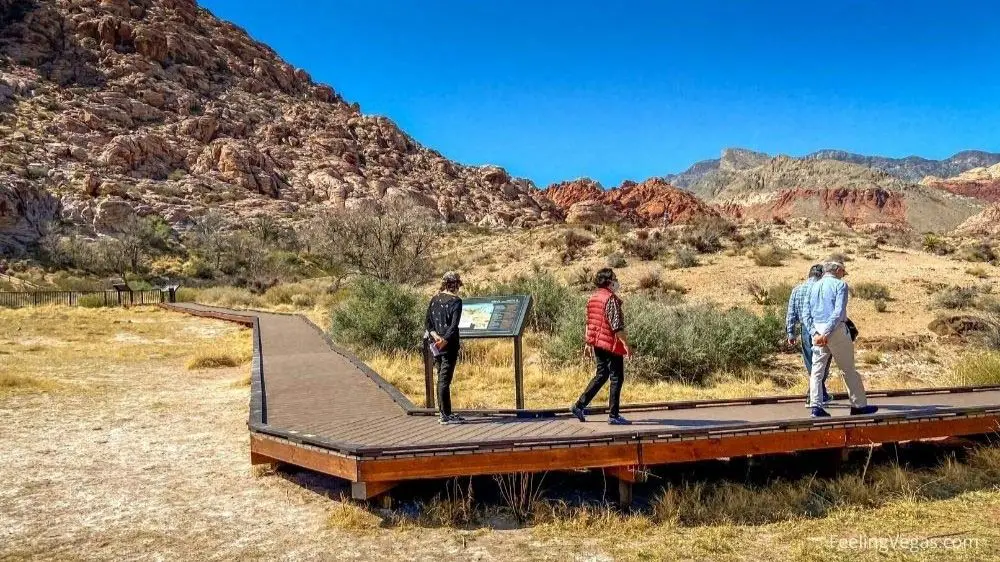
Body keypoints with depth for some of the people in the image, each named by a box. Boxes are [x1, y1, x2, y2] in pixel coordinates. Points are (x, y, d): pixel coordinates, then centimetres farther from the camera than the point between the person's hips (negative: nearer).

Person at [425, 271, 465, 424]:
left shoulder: (434, 300, 10)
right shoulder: (456, 301, -10)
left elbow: (428, 323, 5)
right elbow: (454, 326, -18)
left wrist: (435, 336, -8)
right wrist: (444, 341, -19)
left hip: (435, 346, 6)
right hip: (449, 346, -6)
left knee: (441, 379, 14)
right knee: (445, 380, -5)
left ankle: (444, 413, 20)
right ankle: (446, 415, -1)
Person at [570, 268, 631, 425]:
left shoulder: (593, 297, 10)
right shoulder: (611, 298, -15)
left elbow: (589, 321, 15)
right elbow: (616, 325, -19)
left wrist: (588, 343, 21)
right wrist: (624, 343, -16)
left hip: (597, 342, 8)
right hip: (611, 343, -8)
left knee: (601, 375, 18)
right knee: (617, 377, 0)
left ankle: (579, 406, 17)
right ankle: (613, 415, 3)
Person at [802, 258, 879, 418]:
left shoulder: (813, 287, 14)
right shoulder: (840, 285, -3)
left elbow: (807, 315, 7)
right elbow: (838, 313, -16)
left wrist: (815, 333, -3)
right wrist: (826, 333, -18)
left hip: (817, 332, 5)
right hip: (836, 331, -5)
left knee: (816, 370, 5)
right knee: (849, 369, 6)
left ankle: (816, 406, -2)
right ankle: (859, 405, 14)